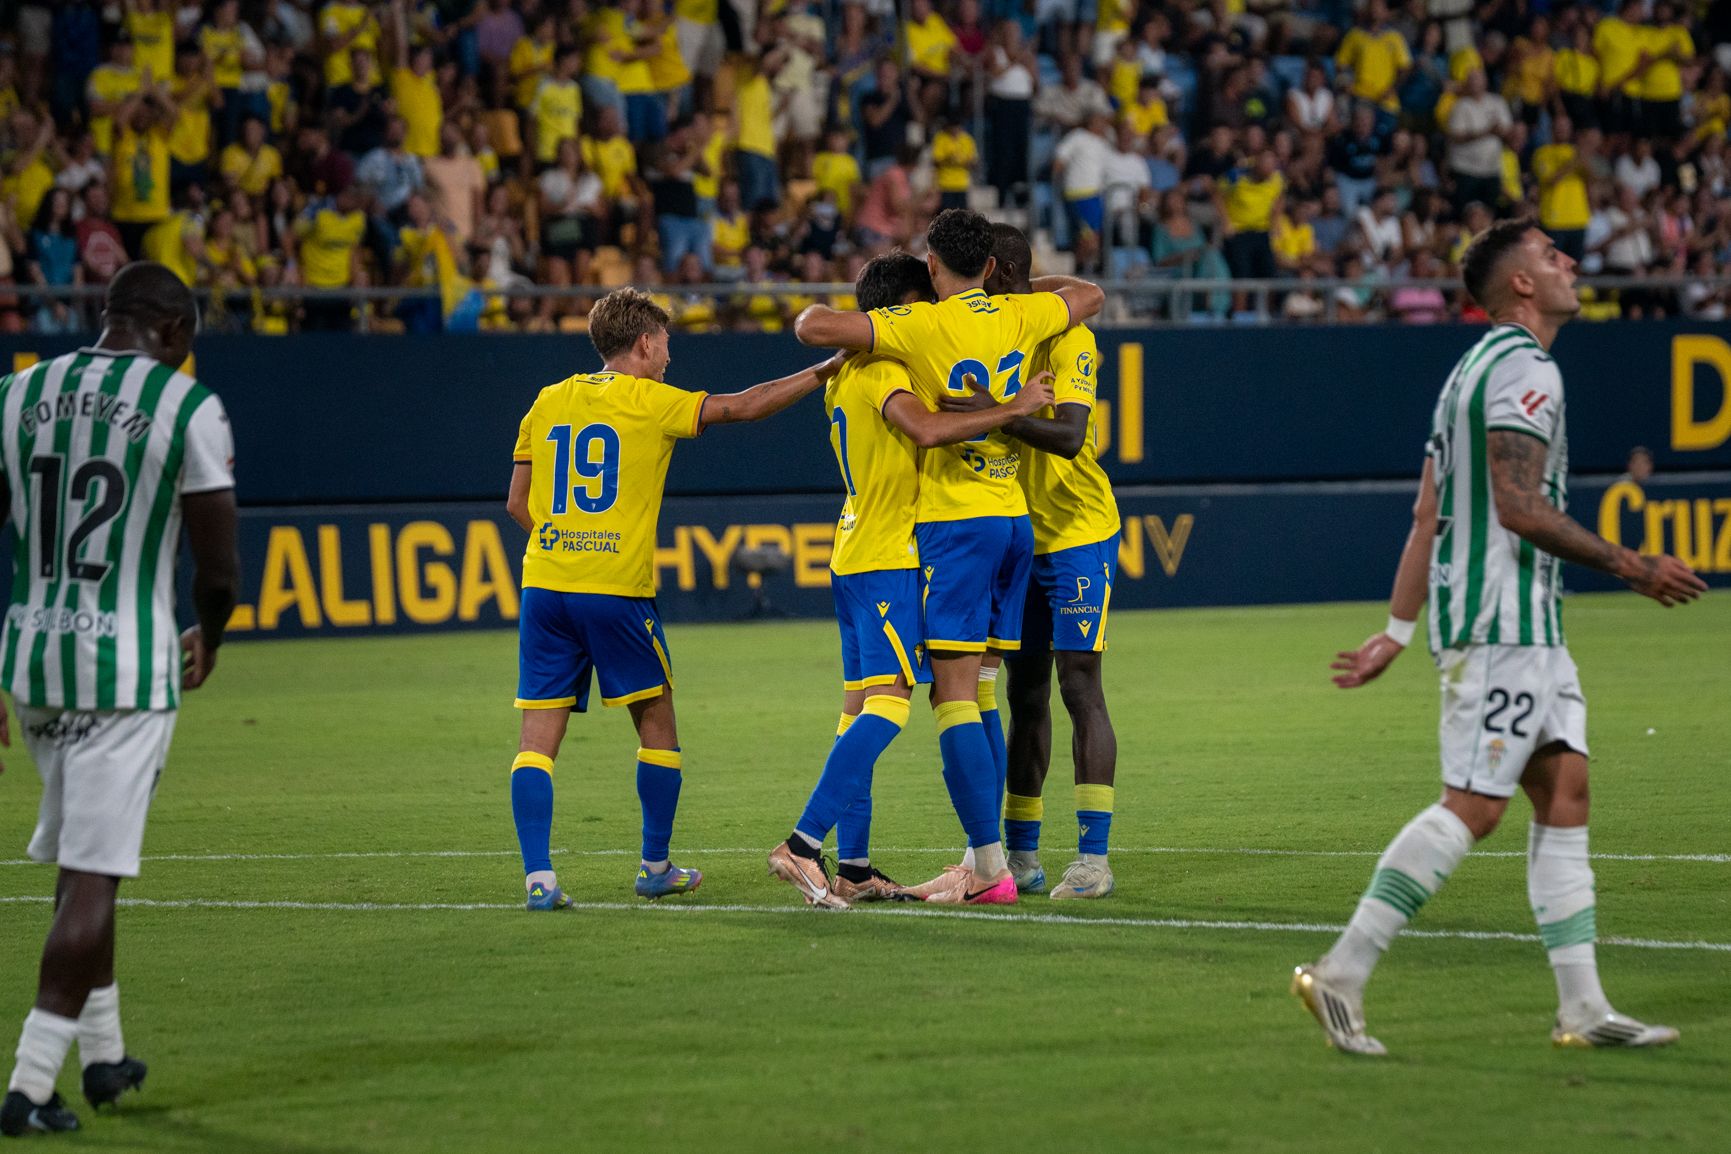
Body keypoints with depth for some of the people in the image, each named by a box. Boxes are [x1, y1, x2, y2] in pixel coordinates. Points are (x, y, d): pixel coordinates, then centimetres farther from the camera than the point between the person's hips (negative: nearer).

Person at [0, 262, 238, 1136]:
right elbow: (218, 565, -6)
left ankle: (103, 1053, 31)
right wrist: (208, 639, 16)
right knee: (92, 875, -3)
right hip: (129, 666, -5)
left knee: (78, 858, 22)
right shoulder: (188, 407, -6)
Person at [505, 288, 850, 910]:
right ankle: (656, 868, 19)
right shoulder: (650, 401, -1)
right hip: (618, 589, -4)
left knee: (539, 737, 0)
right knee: (657, 723, 14)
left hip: (544, 581, 4)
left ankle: (538, 876, -11)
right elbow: (743, 406, -1)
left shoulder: (548, 403, 12)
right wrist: (822, 373, 8)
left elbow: (517, 502, 15)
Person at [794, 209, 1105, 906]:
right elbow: (1089, 295, 26)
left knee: (954, 696, -8)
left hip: (954, 521, -7)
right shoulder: (1018, 317, 6)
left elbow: (813, 327, -21)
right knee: (979, 693, 13)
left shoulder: (923, 326, -13)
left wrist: (825, 322, 2)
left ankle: (989, 866, -14)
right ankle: (981, 857, 13)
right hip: (1013, 516, 7)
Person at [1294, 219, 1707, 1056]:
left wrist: (1397, 631, 18)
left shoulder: (1478, 368, 19)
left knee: (1565, 792, 6)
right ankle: (1341, 973, -11)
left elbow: (1428, 516, 18)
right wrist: (1632, 567, -15)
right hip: (1501, 622, -10)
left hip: (1526, 624, 10)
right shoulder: (1522, 368, -12)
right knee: (1473, 806, -11)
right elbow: (1519, 507, -20)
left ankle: (1582, 1006, 4)